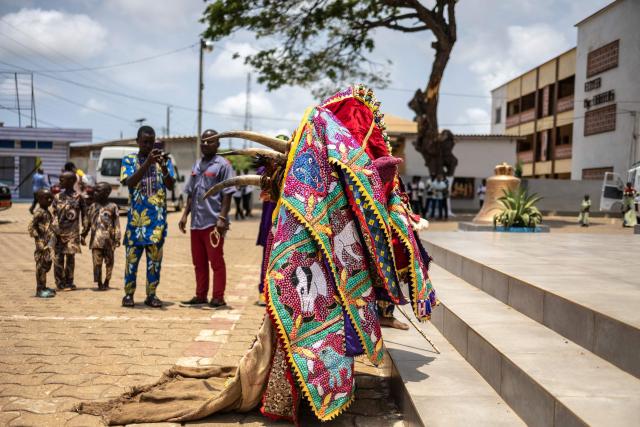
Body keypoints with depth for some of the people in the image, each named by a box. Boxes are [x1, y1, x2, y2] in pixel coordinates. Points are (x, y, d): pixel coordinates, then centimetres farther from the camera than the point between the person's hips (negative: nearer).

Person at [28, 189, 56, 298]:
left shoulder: (47, 211, 15)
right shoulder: (39, 212, -13)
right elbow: (31, 226, -18)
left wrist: (52, 238, 14)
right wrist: (39, 241, -19)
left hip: (48, 242, 9)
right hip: (42, 243, -9)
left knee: (47, 264, 15)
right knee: (41, 265, -5)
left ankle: (43, 287, 26)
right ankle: (40, 290, 0)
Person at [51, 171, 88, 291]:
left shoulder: (78, 197, 0)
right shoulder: (57, 197, 7)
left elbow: (84, 214, 2)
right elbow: (53, 214, 8)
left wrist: (85, 230, -1)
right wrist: (52, 230, 1)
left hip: (72, 232, -2)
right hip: (59, 232, 2)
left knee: (70, 256, 2)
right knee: (58, 257, 1)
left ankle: (69, 282, 12)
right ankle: (60, 282, 8)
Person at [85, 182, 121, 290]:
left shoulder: (112, 207, 2)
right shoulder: (93, 206, 12)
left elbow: (116, 224, 0)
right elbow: (88, 222, 18)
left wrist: (117, 238, -6)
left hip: (108, 239, -2)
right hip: (96, 239, 2)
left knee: (109, 262, 6)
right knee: (97, 262, -4)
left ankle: (106, 283, 17)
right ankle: (99, 283, 0)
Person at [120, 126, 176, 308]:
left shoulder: (164, 159, 7)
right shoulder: (129, 160, 3)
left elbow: (171, 186, -3)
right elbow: (130, 182, -14)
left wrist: (164, 168, -21)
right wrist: (147, 162, -23)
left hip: (157, 217, 1)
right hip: (136, 216, -1)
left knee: (155, 257, 4)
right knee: (132, 255, 2)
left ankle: (151, 294, 13)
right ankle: (129, 293, 12)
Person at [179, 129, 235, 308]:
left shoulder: (222, 165, -4)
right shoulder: (197, 166, 17)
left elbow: (227, 194, -10)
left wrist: (222, 218, -17)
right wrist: (185, 215, 12)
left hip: (213, 223, -7)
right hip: (196, 222, 7)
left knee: (216, 261, -2)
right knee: (199, 262, 13)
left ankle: (218, 297, 5)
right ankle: (201, 295, 22)